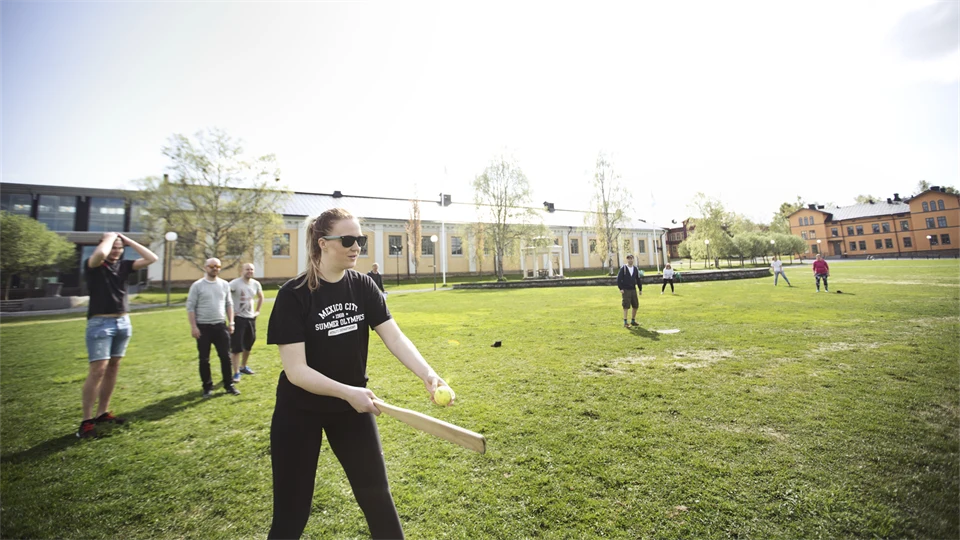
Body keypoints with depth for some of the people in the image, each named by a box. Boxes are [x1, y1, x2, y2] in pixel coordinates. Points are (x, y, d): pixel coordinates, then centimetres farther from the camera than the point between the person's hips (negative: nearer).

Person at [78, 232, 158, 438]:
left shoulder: (124, 265, 8)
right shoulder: (93, 265, -6)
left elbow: (152, 259, -1)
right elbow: (100, 253, -30)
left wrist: (128, 240, -1)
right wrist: (110, 236, -11)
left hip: (123, 322, 6)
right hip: (100, 323, -5)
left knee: (113, 367, 10)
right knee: (98, 369, -9)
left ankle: (102, 413, 20)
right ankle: (86, 421, 0)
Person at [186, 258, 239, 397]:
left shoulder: (224, 285, 6)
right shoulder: (197, 285, -4)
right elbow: (190, 307, -5)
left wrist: (231, 322, 5)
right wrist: (193, 326, -11)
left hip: (220, 326, 3)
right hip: (203, 327, -2)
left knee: (225, 357, 4)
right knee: (204, 359, 7)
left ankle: (229, 385, 15)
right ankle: (207, 387, 20)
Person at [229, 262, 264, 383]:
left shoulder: (256, 284, 4)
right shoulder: (235, 283, -15)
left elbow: (261, 297, 21)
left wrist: (257, 310, 13)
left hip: (251, 318, 7)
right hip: (238, 318, -6)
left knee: (248, 344, 17)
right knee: (236, 347, -5)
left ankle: (243, 367, 35)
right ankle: (236, 373, 2)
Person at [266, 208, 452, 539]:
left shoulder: (363, 286, -7)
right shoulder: (294, 295, -18)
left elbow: (394, 337, -15)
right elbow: (295, 370, -20)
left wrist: (427, 374, -29)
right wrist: (347, 391, -31)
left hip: (353, 405, 4)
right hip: (300, 412, -3)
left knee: (376, 495, 16)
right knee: (292, 511, 11)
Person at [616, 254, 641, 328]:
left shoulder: (636, 269, 9)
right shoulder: (623, 268, -5)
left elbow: (638, 279, 14)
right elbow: (618, 279, -8)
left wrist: (640, 289, 10)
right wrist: (621, 288, -14)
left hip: (633, 290, 5)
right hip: (625, 290, -5)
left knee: (636, 306, 7)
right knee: (626, 307, -6)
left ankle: (633, 321, 21)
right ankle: (625, 323, 0)